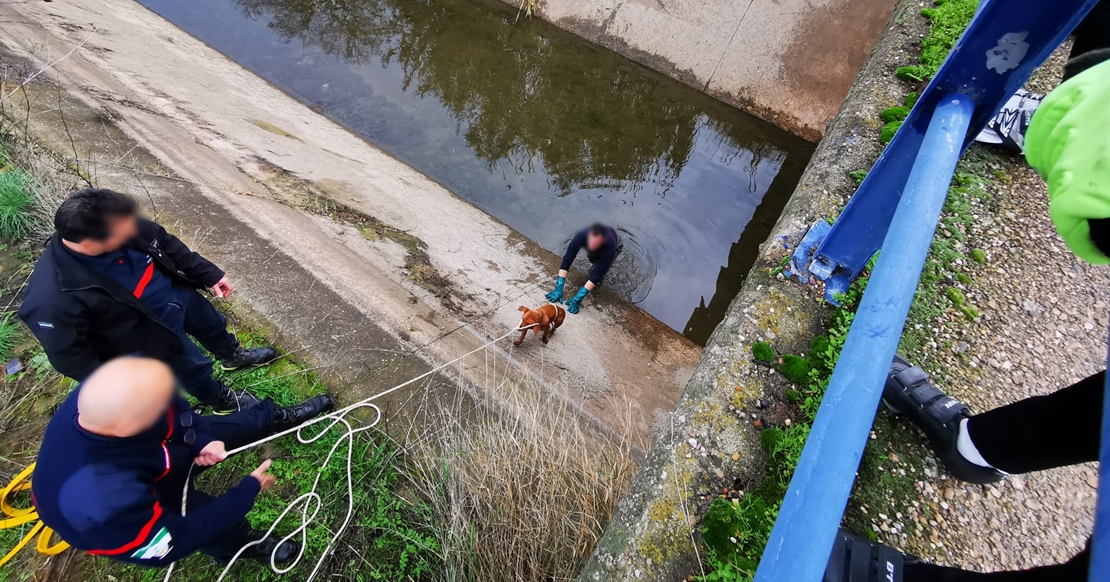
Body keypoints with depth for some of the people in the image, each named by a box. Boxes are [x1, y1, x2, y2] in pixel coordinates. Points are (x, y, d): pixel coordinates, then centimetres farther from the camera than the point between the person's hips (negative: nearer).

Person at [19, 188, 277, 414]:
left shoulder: (121, 225, -26)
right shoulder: (54, 297, -39)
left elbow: (165, 243, -5)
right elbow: (68, 355, -24)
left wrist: (210, 274, 2)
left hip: (177, 292, 5)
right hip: (149, 336, -5)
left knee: (213, 325, 30)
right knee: (194, 369, 18)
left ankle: (233, 356, 62)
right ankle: (222, 400, 49)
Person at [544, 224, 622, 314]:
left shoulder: (610, 246, -47)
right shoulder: (582, 235, -42)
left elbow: (597, 274, -45)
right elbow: (566, 260, -41)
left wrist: (578, 298, -50)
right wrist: (558, 288, -48)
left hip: (615, 246, -4)